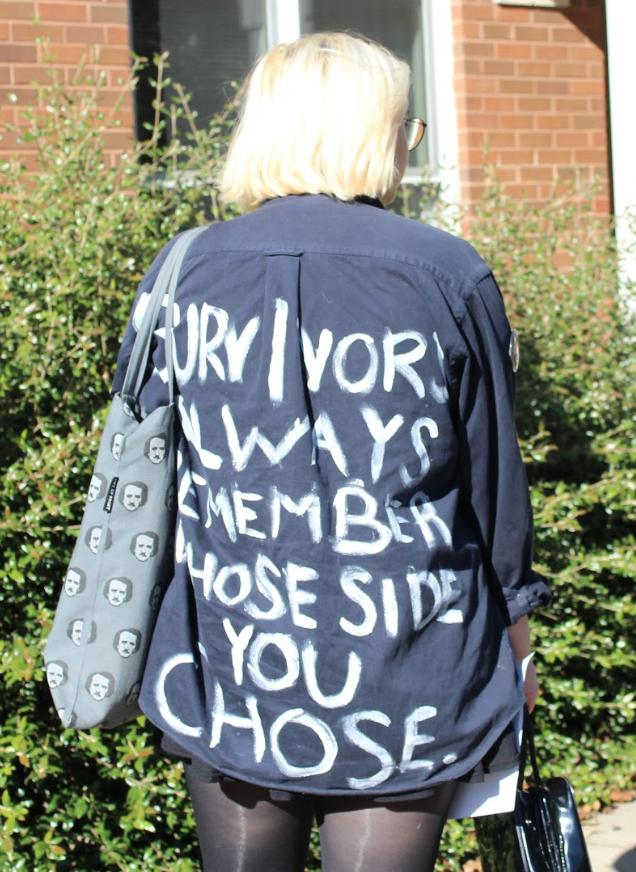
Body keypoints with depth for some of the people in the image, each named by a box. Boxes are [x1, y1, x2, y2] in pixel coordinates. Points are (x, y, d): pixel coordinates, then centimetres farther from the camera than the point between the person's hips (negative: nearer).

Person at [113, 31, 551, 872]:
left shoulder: (184, 271, -1)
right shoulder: (448, 276, -7)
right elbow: (493, 473, 2)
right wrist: (514, 615, 18)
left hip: (228, 679, 2)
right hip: (407, 693, -2)